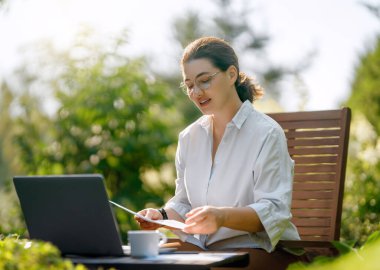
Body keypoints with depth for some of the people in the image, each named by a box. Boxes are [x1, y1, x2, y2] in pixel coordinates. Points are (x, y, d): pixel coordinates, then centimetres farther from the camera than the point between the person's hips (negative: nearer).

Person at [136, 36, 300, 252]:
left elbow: (273, 212, -16)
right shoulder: (189, 137, 13)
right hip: (202, 254, 6)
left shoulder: (267, 134, -8)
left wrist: (222, 217, -32)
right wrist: (163, 216, -6)